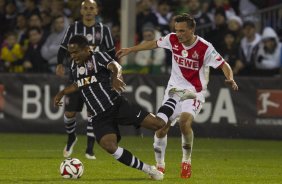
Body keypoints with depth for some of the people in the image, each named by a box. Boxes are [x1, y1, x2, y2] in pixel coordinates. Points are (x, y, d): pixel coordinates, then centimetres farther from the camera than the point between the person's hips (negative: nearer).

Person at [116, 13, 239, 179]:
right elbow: (153, 44, 11)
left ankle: (186, 161, -4)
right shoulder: (173, 39, -7)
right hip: (174, 88, 4)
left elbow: (224, 65, -15)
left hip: (194, 92, -4)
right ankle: (160, 165, 16)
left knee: (184, 121, -28)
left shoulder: (205, 48, -19)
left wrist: (230, 79, -35)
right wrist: (130, 50, 17)